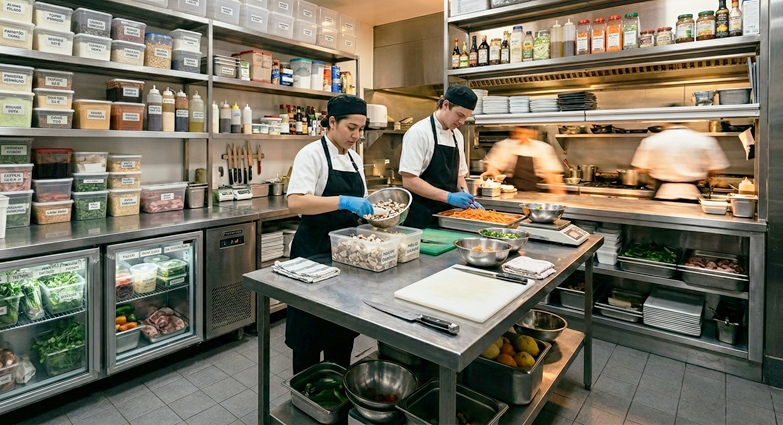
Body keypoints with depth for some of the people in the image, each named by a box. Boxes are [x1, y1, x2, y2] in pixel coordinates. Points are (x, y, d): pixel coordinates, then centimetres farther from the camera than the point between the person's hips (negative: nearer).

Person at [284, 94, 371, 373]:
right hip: (315, 248, -7)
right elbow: (295, 202, -27)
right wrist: (343, 201, -35)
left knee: (344, 325, 18)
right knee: (312, 329, 6)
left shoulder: (354, 158, 10)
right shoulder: (312, 154, -13)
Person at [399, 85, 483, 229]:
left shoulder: (458, 136, 10)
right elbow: (408, 180, -19)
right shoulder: (419, 132, -13)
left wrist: (468, 199, 0)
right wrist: (449, 197, -22)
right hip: (421, 217, -7)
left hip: (447, 216, 7)